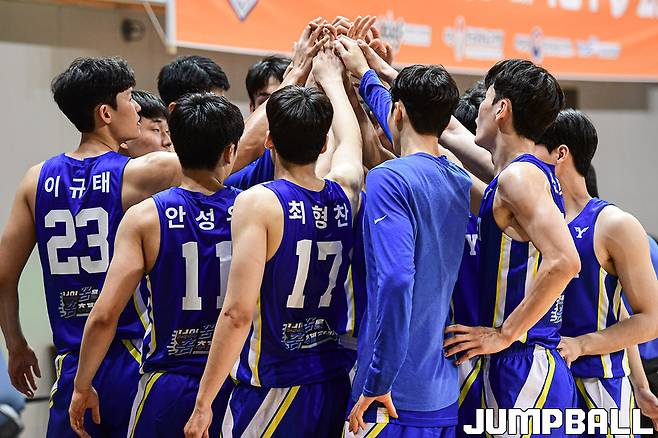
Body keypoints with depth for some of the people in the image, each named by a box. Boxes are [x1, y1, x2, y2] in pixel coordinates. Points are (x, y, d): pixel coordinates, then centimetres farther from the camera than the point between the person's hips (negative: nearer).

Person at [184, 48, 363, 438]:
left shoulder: (258, 203, -13)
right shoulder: (345, 194, 4)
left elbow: (239, 312, -19)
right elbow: (351, 140, 28)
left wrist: (203, 402, -14)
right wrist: (331, 77, 45)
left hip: (271, 389, -6)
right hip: (335, 388, 6)